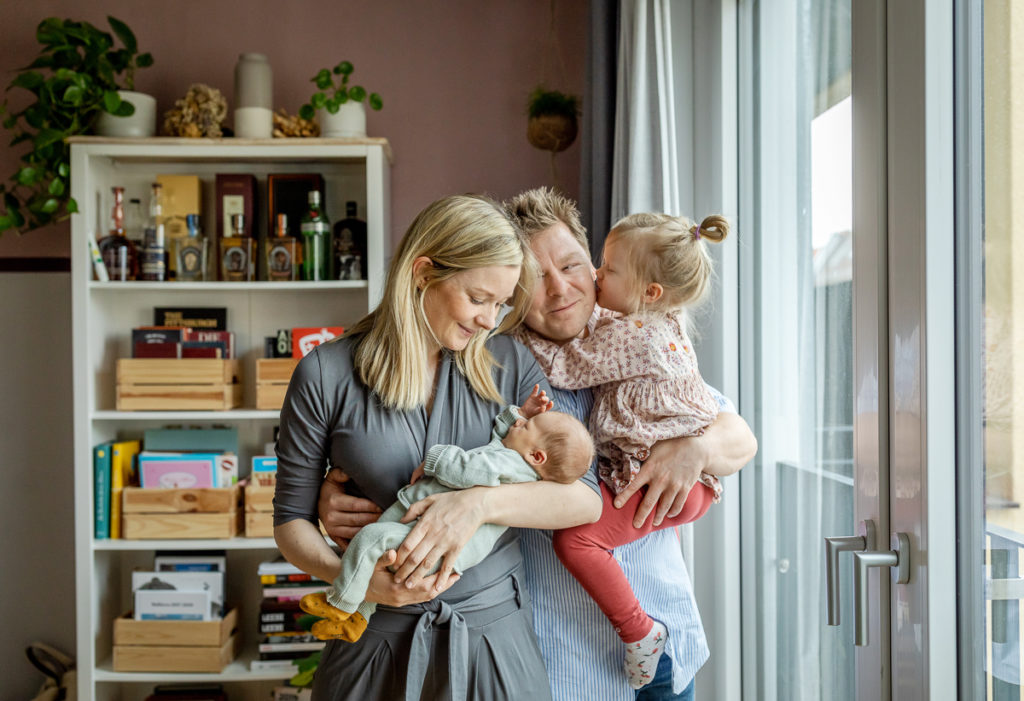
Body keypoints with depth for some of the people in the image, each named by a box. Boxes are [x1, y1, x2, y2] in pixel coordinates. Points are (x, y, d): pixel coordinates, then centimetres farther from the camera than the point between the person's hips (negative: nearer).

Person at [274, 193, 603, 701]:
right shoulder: (325, 375, -6)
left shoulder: (508, 364, 0)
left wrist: (481, 503, -22)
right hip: (377, 640, -1)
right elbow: (291, 519, 0)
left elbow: (587, 500, -6)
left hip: (494, 635, 2)